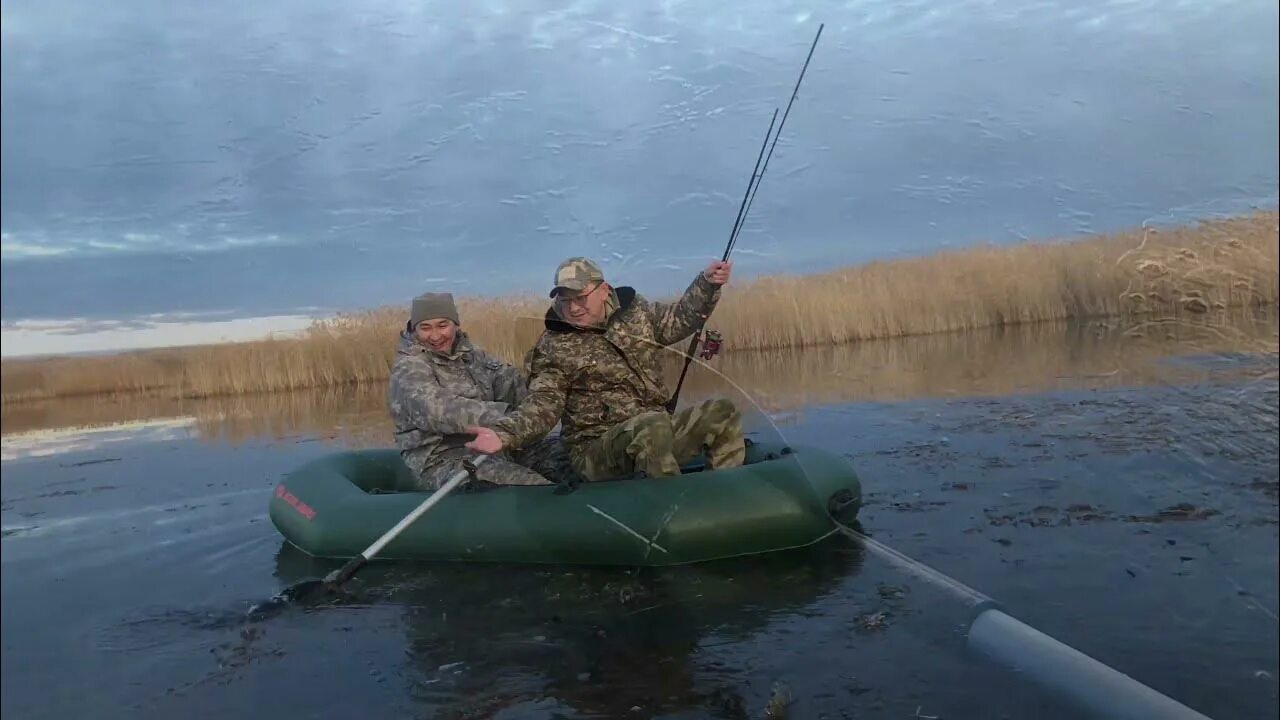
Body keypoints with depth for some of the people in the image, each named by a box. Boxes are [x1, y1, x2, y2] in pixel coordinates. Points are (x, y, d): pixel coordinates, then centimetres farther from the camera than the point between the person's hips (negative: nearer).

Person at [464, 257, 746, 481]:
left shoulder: (636, 310, 7)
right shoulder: (553, 348, -7)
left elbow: (678, 320, 20)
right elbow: (542, 405, -14)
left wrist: (707, 283, 5)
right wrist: (504, 433, -33)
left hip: (656, 434, 6)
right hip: (596, 449, -6)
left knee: (722, 412, -8)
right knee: (653, 423, -36)